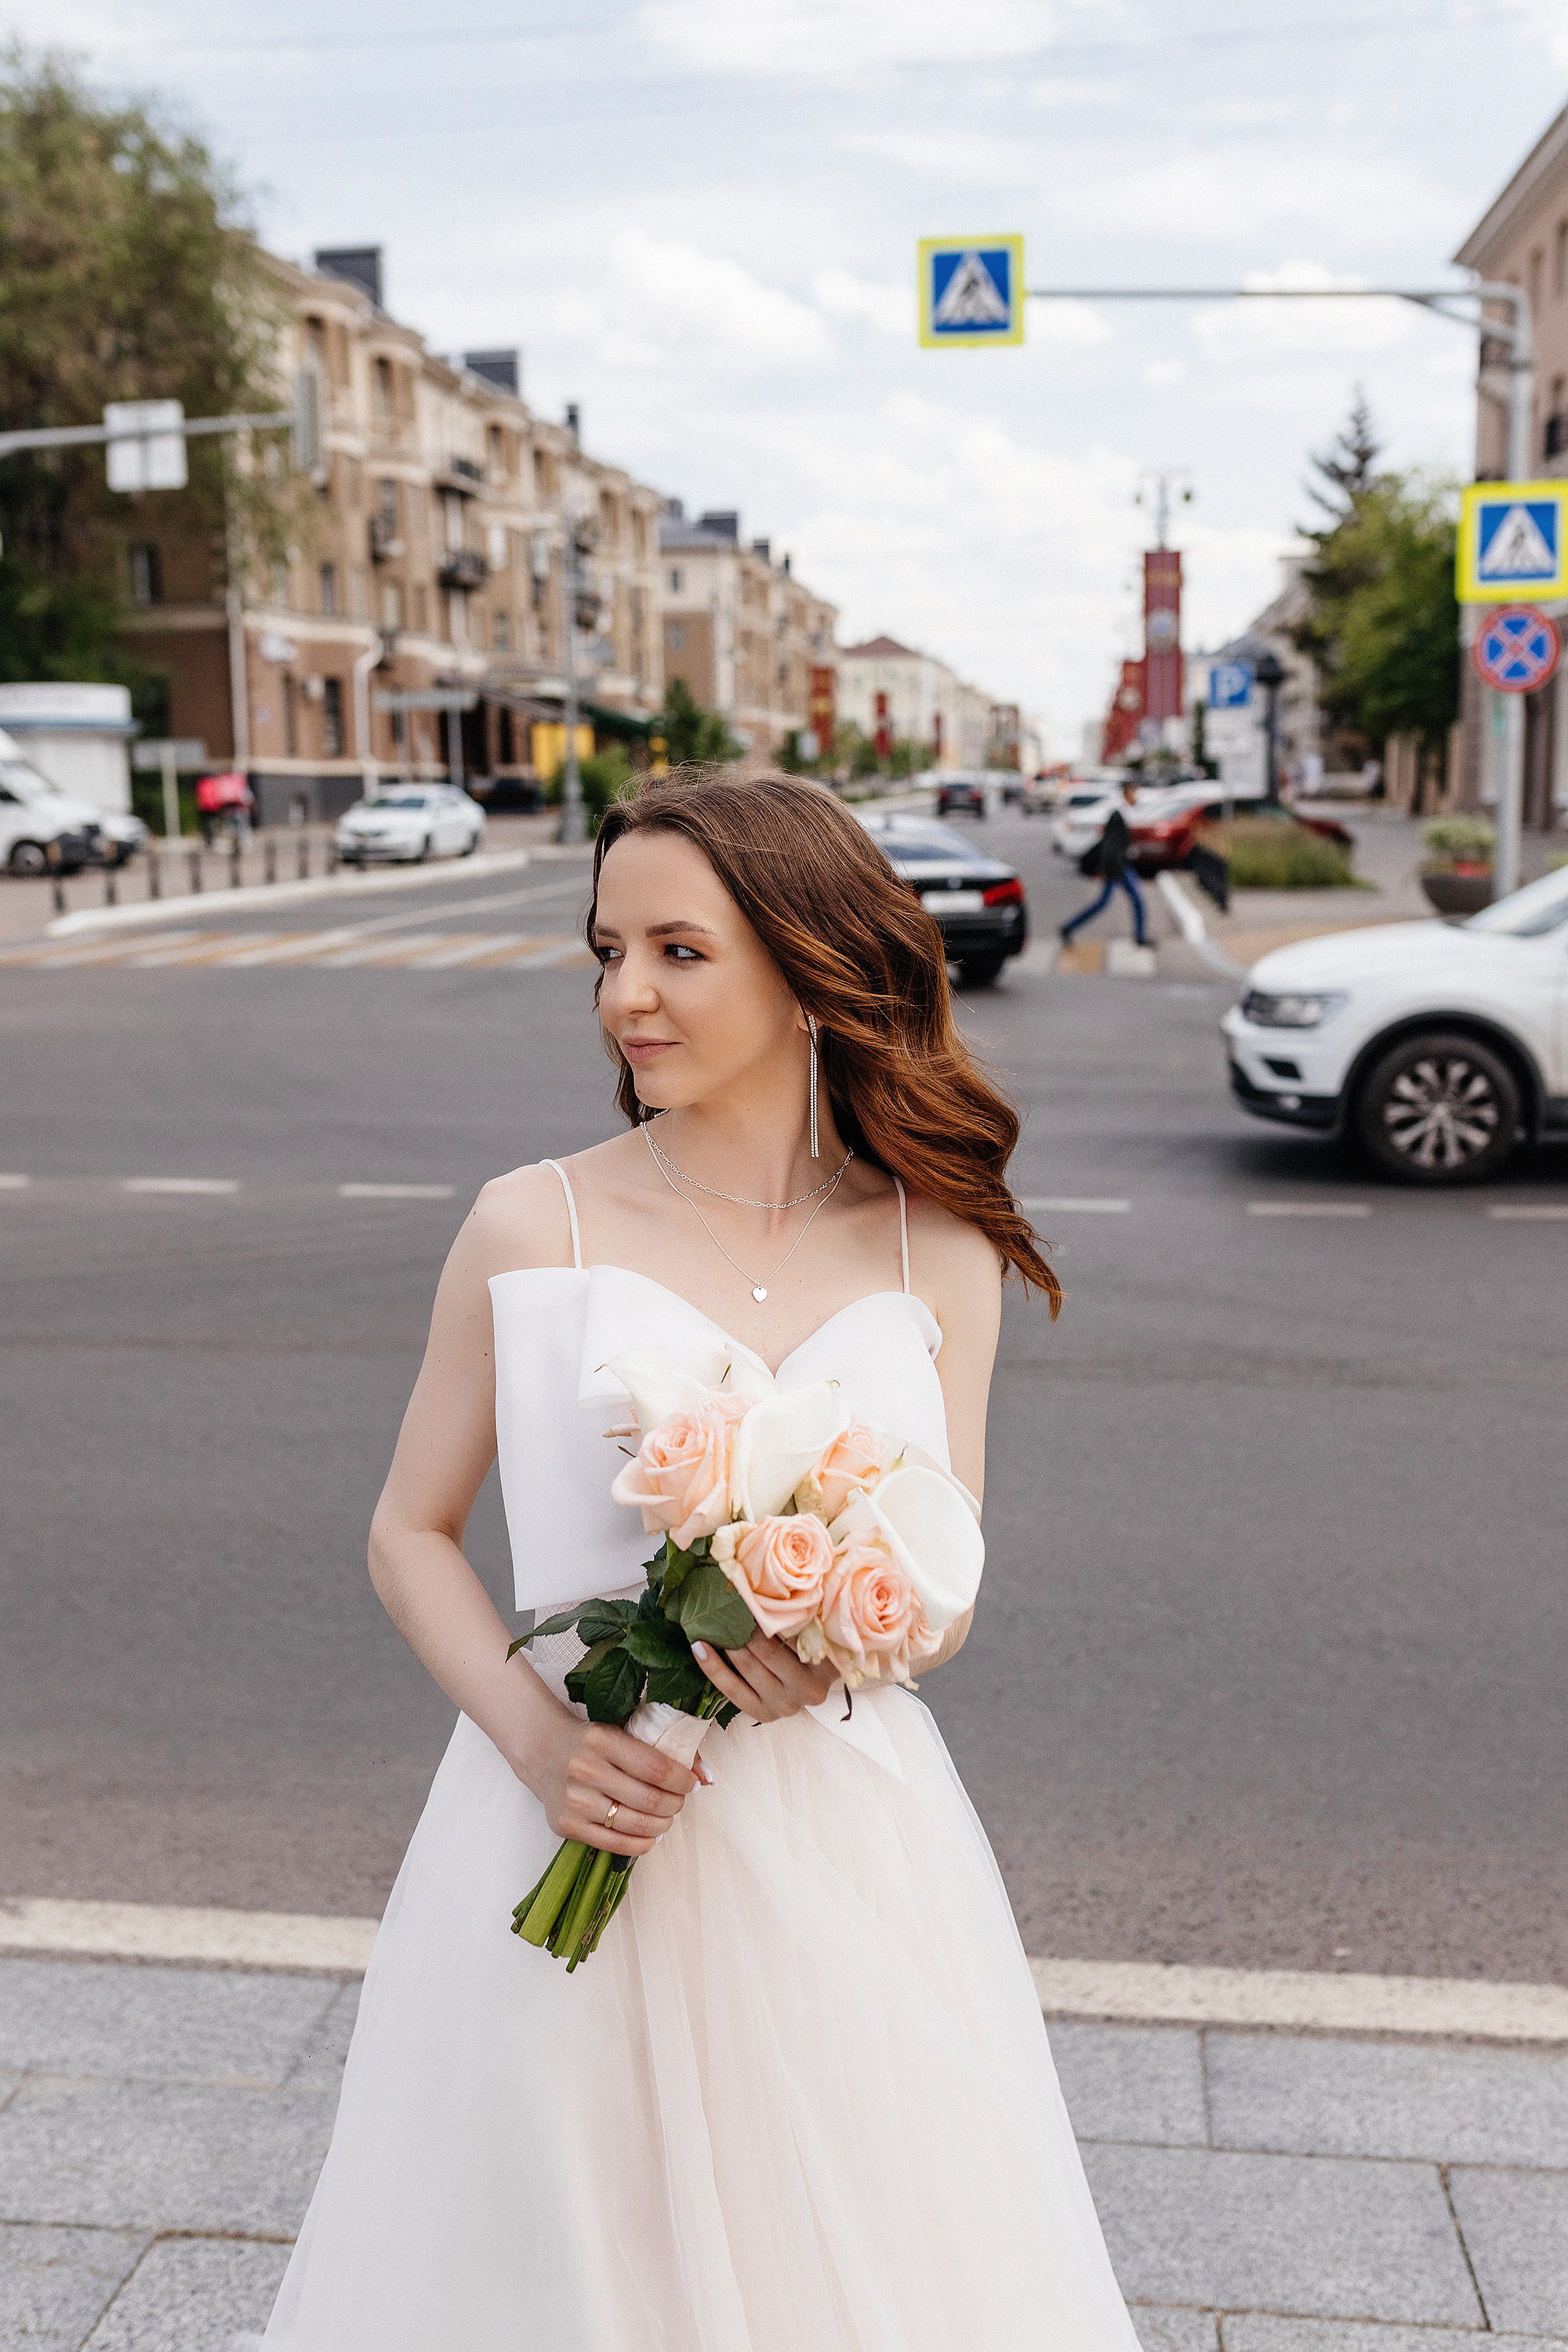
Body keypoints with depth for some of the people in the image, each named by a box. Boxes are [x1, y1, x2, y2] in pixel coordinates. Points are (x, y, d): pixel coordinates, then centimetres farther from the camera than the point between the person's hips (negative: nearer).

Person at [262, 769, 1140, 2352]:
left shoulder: (936, 1256, -1)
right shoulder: (532, 1228, -6)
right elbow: (410, 1534, 1)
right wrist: (536, 1737, -15)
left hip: (841, 1842, 1)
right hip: (581, 1828, -1)